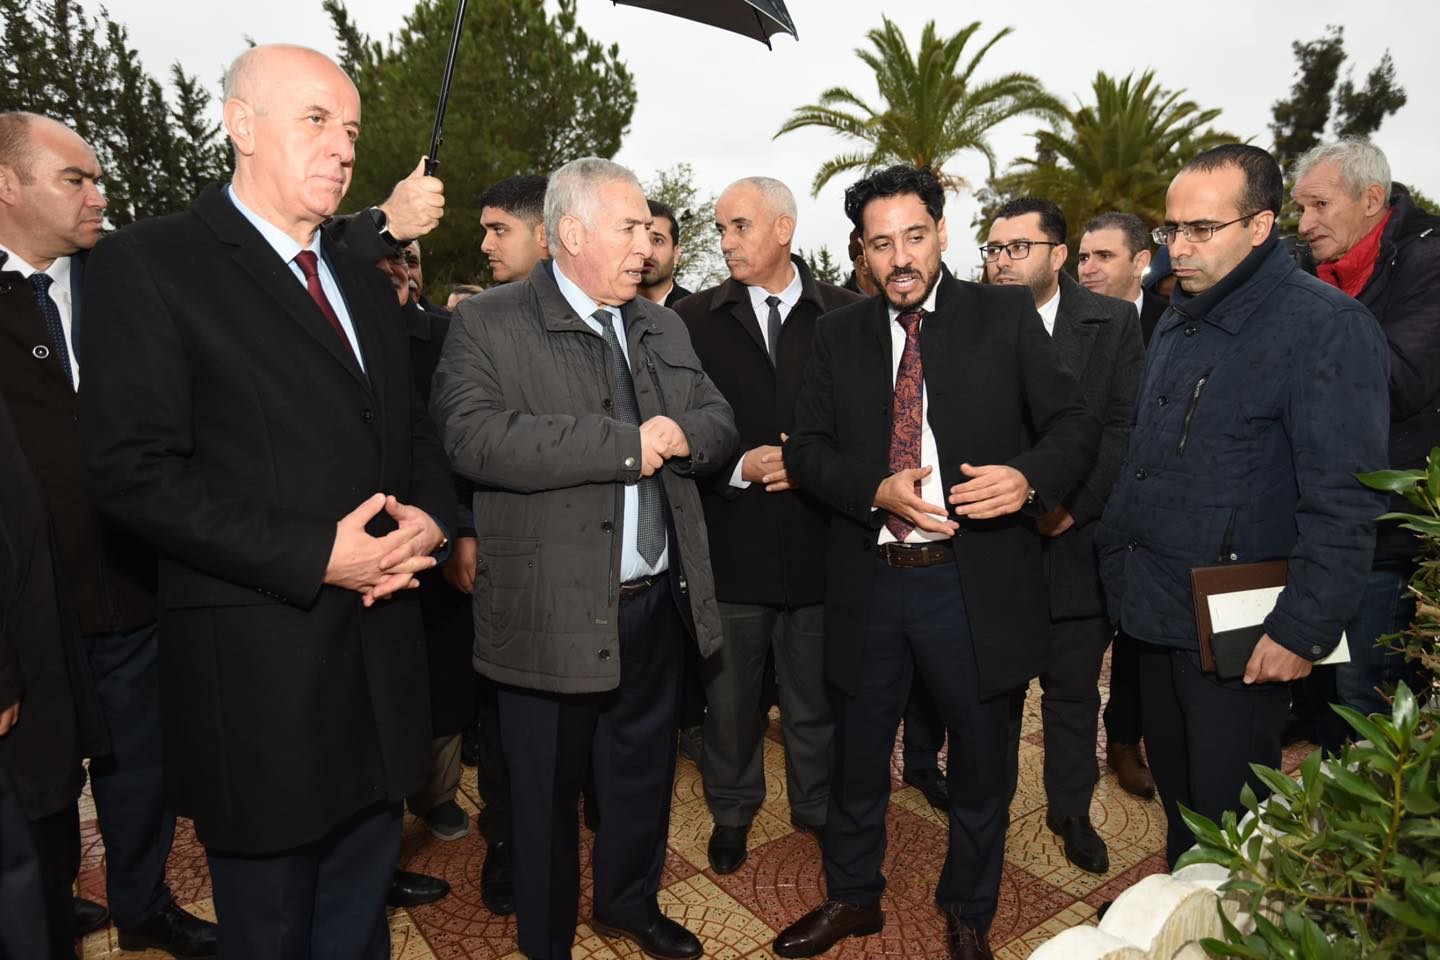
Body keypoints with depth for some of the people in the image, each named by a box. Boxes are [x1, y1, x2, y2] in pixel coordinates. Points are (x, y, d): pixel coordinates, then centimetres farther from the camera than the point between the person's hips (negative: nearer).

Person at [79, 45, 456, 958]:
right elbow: (135, 470, -15)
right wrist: (314, 556, -21)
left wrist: (428, 517, -5)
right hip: (260, 668, -6)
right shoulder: (149, 262, -7)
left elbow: (417, 437, 16)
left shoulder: (365, 285, 14)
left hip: (382, 654, 6)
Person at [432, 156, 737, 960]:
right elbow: (476, 438, -24)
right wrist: (626, 443, -23)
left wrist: (682, 436, -16)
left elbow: (720, 425, 9)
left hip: (659, 601, 6)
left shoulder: (663, 327, 11)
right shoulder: (489, 326, -9)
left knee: (645, 770, 24)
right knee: (548, 793, 14)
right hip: (554, 613, -5)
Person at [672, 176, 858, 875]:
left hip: (819, 542, 0)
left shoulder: (848, 316, 0)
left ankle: (817, 806, 39)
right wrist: (740, 466, -13)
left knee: (816, 696, 16)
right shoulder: (693, 320, 1)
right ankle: (731, 811, 38)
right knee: (730, 694, 15)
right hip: (729, 546, 0)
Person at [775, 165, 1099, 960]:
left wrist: (1030, 476, -23)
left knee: (980, 764, 16)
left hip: (975, 583, -1)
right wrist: (876, 490, -17)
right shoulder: (839, 334, 6)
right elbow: (805, 447, 1)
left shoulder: (1007, 316, 0)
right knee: (858, 755, 18)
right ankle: (852, 896, 45)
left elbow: (1075, 423, -1)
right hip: (869, 582, 2)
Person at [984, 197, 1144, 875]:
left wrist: (1072, 506, -14)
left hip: (1075, 541, 0)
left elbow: (1124, 429, -6)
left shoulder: (1114, 323, 0)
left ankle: (1071, 812, 35)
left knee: (1073, 692, 15)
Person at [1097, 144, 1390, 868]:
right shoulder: (1176, 324, 11)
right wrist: (1114, 557, 10)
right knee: (1174, 793, 21)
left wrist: (1302, 630, -19)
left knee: (1225, 815, 7)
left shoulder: (1326, 326, -13)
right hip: (1156, 616, 7)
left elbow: (1342, 503, -18)